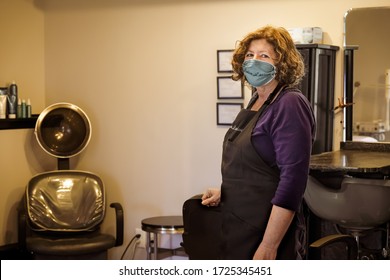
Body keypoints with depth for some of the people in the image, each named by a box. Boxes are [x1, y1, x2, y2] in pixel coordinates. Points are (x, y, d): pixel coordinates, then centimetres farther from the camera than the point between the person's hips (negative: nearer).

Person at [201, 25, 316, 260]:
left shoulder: (290, 105, -16)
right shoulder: (256, 102, 9)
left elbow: (292, 180, -23)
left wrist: (268, 248, -25)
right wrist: (224, 192, 6)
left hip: (268, 230, -8)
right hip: (240, 229, 8)